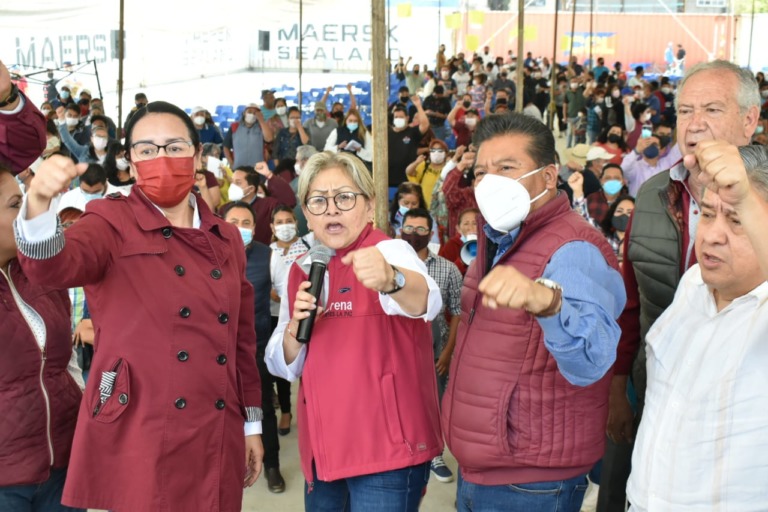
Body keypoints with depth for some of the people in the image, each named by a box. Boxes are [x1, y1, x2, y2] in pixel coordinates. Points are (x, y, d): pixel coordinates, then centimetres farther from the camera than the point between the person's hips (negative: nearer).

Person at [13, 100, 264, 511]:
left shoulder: (225, 239, 11)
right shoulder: (112, 224, -1)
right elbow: (52, 265, -23)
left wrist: (252, 424, 14)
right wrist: (38, 201, -42)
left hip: (214, 441, 4)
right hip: (132, 440, -4)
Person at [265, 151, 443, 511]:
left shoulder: (390, 252, -12)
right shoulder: (302, 270, 6)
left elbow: (427, 301, -35)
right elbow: (283, 366, 9)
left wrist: (390, 280, -56)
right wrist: (295, 329, -12)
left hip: (388, 446, -6)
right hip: (322, 448, 6)